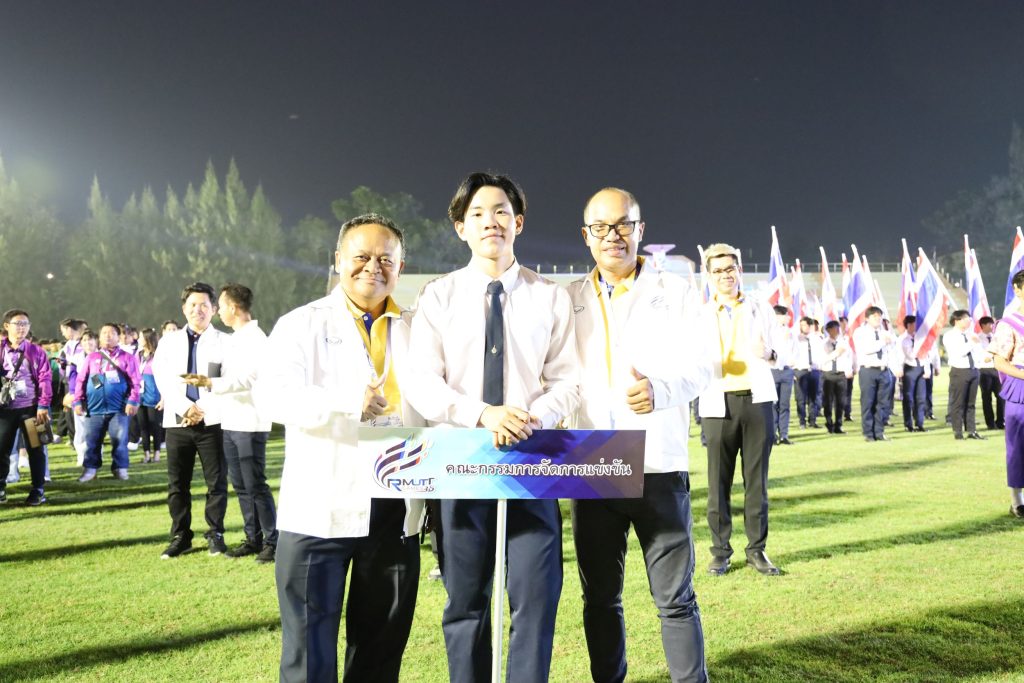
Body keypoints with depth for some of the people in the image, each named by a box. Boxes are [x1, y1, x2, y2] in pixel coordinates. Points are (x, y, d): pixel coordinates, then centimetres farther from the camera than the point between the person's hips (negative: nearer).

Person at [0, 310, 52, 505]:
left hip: (31, 407, -1)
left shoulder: (36, 351, 1)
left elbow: (44, 379, -3)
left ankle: (38, 490, 10)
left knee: (35, 449, 3)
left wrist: (43, 406, -11)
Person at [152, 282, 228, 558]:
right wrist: (185, 407, -11)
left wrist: (203, 410, -12)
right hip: (178, 422, 2)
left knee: (217, 482, 1)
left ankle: (215, 535, 13)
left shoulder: (225, 342, 4)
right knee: (177, 484, 6)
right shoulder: (169, 341, 12)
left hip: (213, 422, -2)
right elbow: (162, 380, 2)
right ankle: (180, 536, 17)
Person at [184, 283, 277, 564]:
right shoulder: (233, 340, 16)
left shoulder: (256, 338, -11)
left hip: (250, 424, -9)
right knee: (240, 486, 11)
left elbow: (249, 378, -21)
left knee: (255, 485, -5)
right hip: (230, 423, 9)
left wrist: (210, 383, -25)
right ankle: (253, 539, 19)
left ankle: (272, 541, 4)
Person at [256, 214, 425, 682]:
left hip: (396, 513, 3)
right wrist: (350, 401, -28)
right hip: (320, 509, -3)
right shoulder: (301, 324, 2)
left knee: (382, 644, 15)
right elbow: (272, 393, -14)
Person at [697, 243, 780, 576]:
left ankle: (757, 549, 15)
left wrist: (768, 352, -9)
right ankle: (720, 551, 11)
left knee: (757, 478, 5)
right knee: (718, 480, 1)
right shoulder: (701, 315, 7)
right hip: (719, 403, -1)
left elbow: (776, 350, 13)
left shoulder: (759, 309, 12)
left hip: (757, 399, 1)